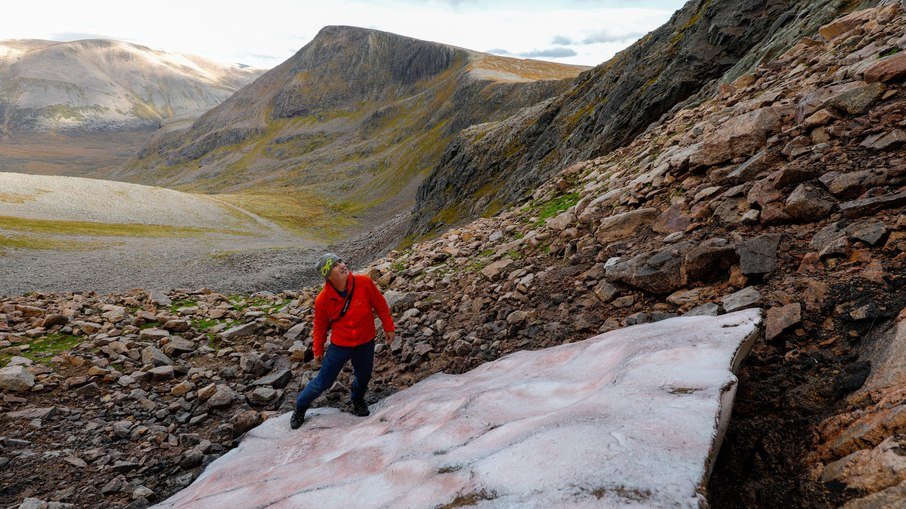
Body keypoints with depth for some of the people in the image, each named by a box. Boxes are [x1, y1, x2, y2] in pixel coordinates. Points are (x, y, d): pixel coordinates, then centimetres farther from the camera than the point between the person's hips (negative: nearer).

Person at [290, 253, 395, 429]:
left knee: (363, 378, 18)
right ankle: (300, 407, 34)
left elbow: (380, 305, -5)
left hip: (366, 343, 2)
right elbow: (320, 326, -3)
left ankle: (357, 400, 52)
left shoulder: (364, 283, -20)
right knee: (323, 382, 7)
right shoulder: (323, 300, -20)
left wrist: (388, 327, 3)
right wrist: (318, 350, 8)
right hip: (339, 345, -2)